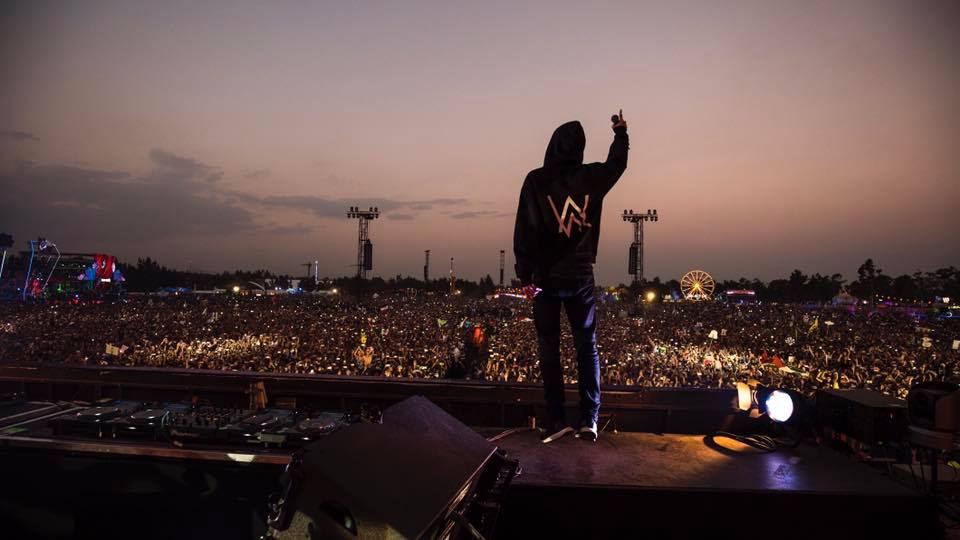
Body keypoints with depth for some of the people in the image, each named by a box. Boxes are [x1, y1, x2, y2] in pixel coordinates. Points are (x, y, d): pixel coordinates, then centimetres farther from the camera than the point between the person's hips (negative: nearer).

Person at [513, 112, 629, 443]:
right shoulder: (591, 177, 0)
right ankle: (589, 419, 9)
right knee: (587, 348, 10)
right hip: (581, 277, 2)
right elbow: (617, 163, 22)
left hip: (546, 278, -2)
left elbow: (525, 229, -11)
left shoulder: (536, 180, -8)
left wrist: (525, 275, -6)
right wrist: (621, 133, 40)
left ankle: (556, 418, 9)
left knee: (549, 351, 7)